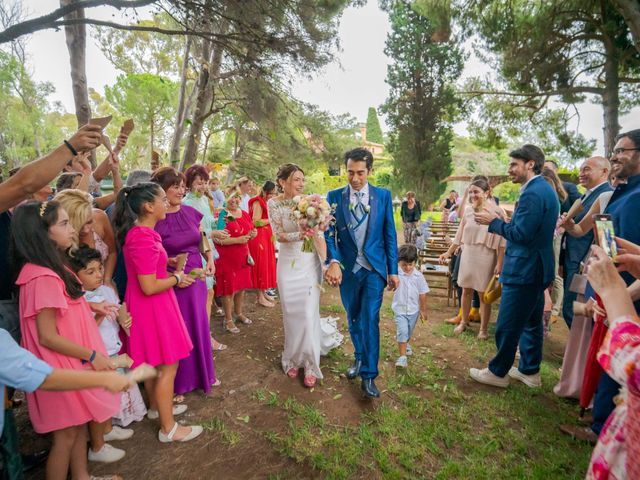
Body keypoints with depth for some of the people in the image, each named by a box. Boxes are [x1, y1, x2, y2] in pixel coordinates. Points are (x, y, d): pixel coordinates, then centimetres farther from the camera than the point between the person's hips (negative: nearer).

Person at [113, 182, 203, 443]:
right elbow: (149, 286, -27)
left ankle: (156, 406, 43)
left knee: (153, 362, 24)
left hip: (147, 305, 10)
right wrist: (176, 278, -12)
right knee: (168, 366, 3)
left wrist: (171, 270, 7)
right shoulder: (143, 238, -26)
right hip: (152, 306, -10)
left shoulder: (138, 233, 6)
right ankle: (168, 428, 18)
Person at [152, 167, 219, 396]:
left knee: (199, 326, 18)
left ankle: (203, 374, 40)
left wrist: (210, 260, 1)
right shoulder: (154, 219, -15)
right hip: (172, 282, -5)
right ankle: (177, 384, 32)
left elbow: (203, 240, 15)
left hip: (197, 278, 6)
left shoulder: (190, 212, 1)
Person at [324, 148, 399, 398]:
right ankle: (359, 357, 40)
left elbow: (390, 234, 1)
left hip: (374, 268, -2)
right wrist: (333, 262, -22)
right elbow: (329, 233, -5)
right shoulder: (334, 196, -1)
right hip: (348, 268, 2)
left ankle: (368, 376, 5)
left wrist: (393, 270, 0)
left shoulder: (383, 196, -1)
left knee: (370, 319, -8)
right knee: (353, 318, 16)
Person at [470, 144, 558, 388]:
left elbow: (521, 234, -23)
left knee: (507, 326, 3)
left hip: (524, 270, -11)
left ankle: (498, 372, 18)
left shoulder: (532, 193, -20)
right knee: (531, 322, 19)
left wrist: (494, 221, -11)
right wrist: (499, 221, 8)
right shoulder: (545, 189, 13)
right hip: (537, 268, 11)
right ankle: (530, 371, 33)